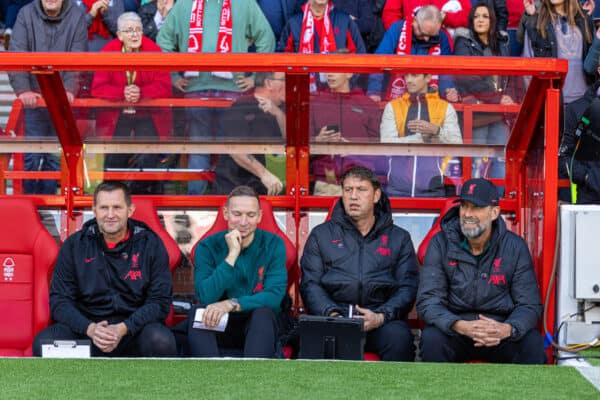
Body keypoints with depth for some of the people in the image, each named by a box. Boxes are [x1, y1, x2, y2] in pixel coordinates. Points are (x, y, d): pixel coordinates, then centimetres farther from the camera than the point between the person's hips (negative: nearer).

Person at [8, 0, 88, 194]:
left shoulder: (76, 16, -1)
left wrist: (69, 90, -23)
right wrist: (22, 90, -23)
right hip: (34, 97, 0)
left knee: (56, 157, 2)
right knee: (31, 156, -2)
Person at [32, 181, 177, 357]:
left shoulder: (151, 244, 2)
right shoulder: (74, 245, 5)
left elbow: (160, 301, -1)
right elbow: (59, 301, 2)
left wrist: (124, 329, -18)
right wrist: (89, 328, -18)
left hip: (135, 328, -1)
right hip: (86, 328, 1)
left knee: (162, 341, -35)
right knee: (43, 342, -28)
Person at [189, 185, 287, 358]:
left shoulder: (273, 244, -3)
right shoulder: (207, 247, -3)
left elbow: (275, 296, -15)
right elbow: (205, 297, -17)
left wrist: (231, 304, -28)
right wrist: (232, 255, -21)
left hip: (260, 329, 0)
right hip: (218, 326, 1)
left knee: (264, 313, -32)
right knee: (197, 313, -28)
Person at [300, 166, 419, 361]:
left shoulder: (399, 238, 19)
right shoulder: (321, 235, 19)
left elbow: (408, 287, 9)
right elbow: (310, 284, 9)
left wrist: (381, 316, -11)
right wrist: (331, 313, -11)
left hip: (382, 317, 1)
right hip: (334, 313, 0)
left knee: (399, 338, -35)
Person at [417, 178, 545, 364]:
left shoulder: (515, 247, 0)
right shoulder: (441, 244, -3)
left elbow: (529, 305, -2)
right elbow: (428, 301, -9)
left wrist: (507, 329, -27)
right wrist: (461, 326, -30)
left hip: (500, 328, 1)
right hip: (454, 332, -1)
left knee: (533, 343, -28)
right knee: (431, 338, -33)